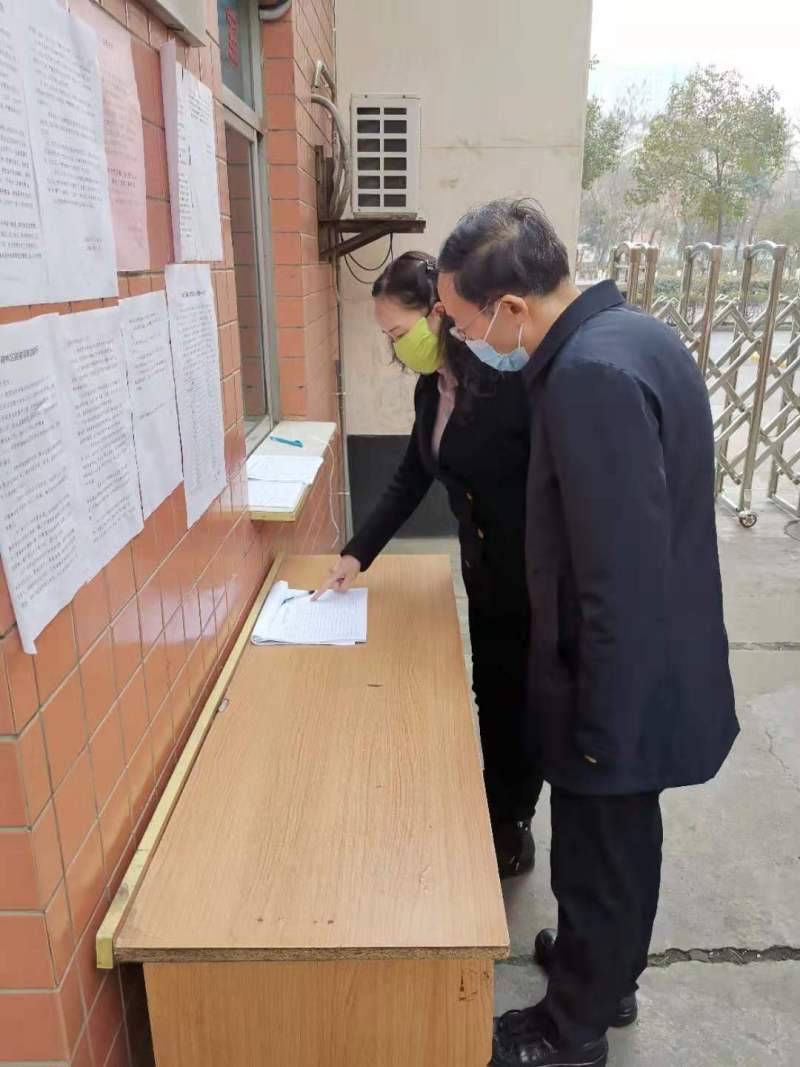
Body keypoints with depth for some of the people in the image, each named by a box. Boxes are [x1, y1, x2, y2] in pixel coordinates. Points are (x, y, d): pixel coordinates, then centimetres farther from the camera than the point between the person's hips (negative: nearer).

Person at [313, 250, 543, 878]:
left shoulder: (508, 378, -24)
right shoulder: (431, 388, 1)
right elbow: (411, 480, 10)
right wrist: (359, 554, 6)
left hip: (534, 574, -7)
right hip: (483, 569, 8)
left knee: (520, 701, 10)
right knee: (489, 695, 20)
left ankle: (513, 826, 34)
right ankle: (496, 817, 41)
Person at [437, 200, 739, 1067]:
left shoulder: (590, 376, -28)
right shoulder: (635, 332, 3)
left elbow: (623, 579, -28)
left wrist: (601, 726, -18)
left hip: (621, 687, -9)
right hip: (651, 667, 9)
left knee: (599, 856, 14)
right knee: (619, 843, 27)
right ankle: (609, 973, 51)